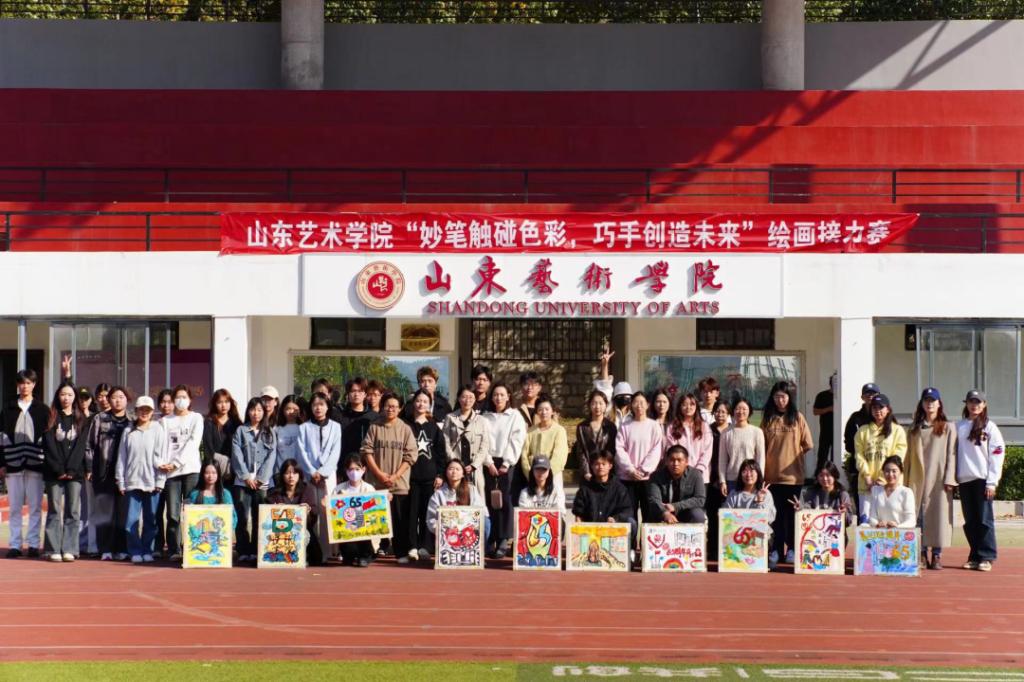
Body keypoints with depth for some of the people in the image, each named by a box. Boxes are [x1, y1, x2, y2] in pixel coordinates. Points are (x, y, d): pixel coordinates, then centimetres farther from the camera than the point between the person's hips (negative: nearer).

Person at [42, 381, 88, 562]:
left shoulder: (81, 419, 10)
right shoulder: (51, 418, 7)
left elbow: (81, 446, 1)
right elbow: (48, 445, -1)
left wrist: (71, 469, -10)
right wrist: (59, 470, -10)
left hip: (75, 472, 0)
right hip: (53, 472, 0)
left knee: (73, 511, -3)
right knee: (54, 511, 0)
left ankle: (69, 549, -1)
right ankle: (54, 550, 1)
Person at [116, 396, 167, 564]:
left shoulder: (158, 430, 3)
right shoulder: (128, 432, 8)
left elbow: (162, 456, -1)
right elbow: (121, 457, 8)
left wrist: (160, 481, -6)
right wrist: (120, 481, 3)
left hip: (151, 482, -1)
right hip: (132, 482, 1)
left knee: (150, 520, 4)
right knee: (131, 520, -3)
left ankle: (147, 551, 15)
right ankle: (135, 551, 7)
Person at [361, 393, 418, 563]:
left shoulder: (405, 429, 3)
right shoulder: (374, 428, 5)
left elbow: (410, 455, -1)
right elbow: (367, 451, 1)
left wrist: (395, 476, -9)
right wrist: (380, 474, -8)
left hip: (399, 484, -1)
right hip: (377, 483, 1)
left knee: (400, 519, -2)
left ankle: (402, 552, 3)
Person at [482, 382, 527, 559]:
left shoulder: (515, 416, 4)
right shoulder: (486, 417, 12)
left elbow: (516, 442, -3)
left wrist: (506, 464, -9)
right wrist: (489, 463, -5)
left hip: (508, 463, -2)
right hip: (490, 463, 2)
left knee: (505, 502, -8)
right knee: (491, 502, -1)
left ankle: (503, 542, -10)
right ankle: (491, 541, 2)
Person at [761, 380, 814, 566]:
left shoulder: (798, 418, 1)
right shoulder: (767, 419, 4)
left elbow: (808, 445, 3)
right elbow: (762, 446, 4)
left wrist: (793, 456, 4)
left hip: (793, 474, -1)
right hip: (772, 473, 1)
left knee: (791, 513, 5)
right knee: (776, 513, 6)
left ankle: (792, 549, 13)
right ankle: (776, 549, 12)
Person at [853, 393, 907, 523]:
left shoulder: (898, 431, 7)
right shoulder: (863, 431, 13)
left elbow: (897, 458, -2)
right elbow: (859, 457, 5)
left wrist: (883, 479, -10)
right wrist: (868, 479, -7)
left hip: (888, 484, -2)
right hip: (866, 484, 2)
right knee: (865, 519, -3)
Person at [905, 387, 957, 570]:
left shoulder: (948, 428, 7)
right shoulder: (915, 428, 14)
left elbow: (951, 454, 1)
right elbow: (909, 455, 11)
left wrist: (949, 479, -9)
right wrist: (906, 479, 4)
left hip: (939, 478, -2)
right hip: (918, 479, 2)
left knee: (939, 514, -4)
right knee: (919, 515, -1)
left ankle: (936, 555, 2)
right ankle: (922, 554, 5)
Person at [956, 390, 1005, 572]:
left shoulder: (990, 427, 1)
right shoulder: (959, 426, 12)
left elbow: (997, 454, -4)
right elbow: (954, 452, 11)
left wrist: (992, 482, -10)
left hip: (982, 480, -4)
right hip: (964, 480, 4)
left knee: (984, 520, -4)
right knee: (970, 522, 6)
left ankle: (986, 557, 1)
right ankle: (975, 557, 13)